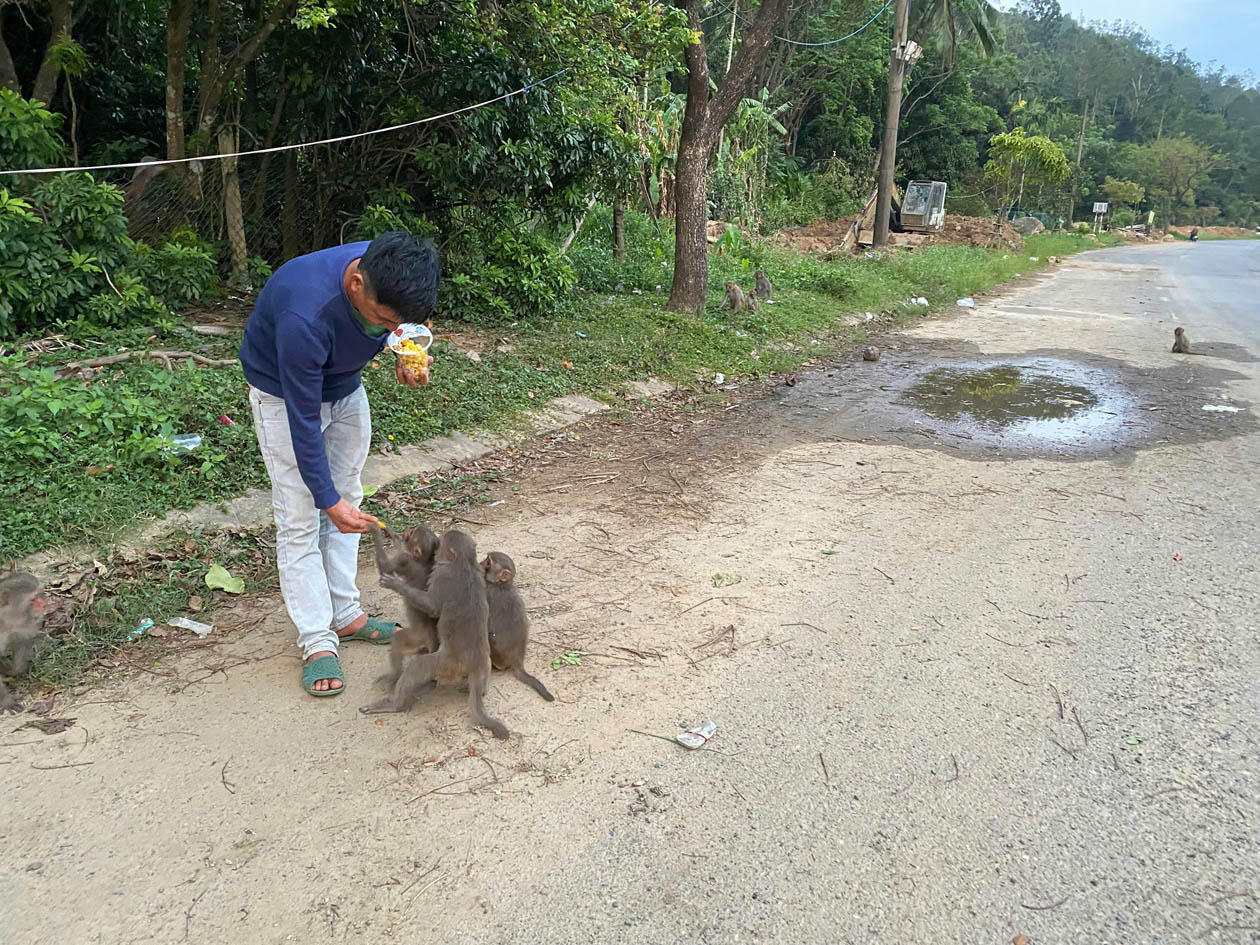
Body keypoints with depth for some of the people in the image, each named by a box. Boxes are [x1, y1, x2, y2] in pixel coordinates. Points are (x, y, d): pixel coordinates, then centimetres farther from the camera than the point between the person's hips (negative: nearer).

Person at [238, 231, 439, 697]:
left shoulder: (388, 276, -25)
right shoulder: (305, 315, -42)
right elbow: (303, 419, -33)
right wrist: (327, 500, -29)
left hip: (345, 386, 6)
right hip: (283, 394, -6)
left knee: (347, 499, 11)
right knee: (301, 519, -5)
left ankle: (346, 615, 23)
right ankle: (317, 640, 4)